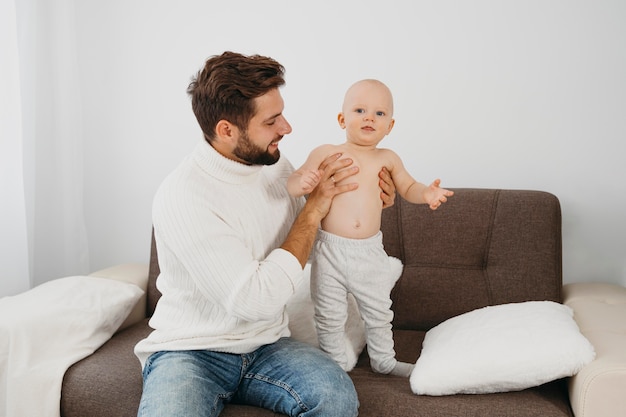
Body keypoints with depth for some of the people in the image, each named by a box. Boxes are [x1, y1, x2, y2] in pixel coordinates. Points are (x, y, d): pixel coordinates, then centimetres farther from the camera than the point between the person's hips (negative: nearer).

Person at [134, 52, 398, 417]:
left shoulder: (276, 165, 1)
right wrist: (313, 212, -19)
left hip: (267, 346, 5)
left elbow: (309, 245, 17)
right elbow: (255, 301, -26)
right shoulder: (182, 197, -21)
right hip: (190, 351, -4)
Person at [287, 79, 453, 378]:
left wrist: (427, 193, -7)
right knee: (330, 316, 10)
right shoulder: (326, 153, -6)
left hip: (371, 252, 3)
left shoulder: (387, 159, 4)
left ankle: (383, 359, 41)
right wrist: (303, 183, -30)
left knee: (379, 313, 20)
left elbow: (408, 188, 15)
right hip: (331, 250, -3)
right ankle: (335, 362, 32)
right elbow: (292, 182, -6)